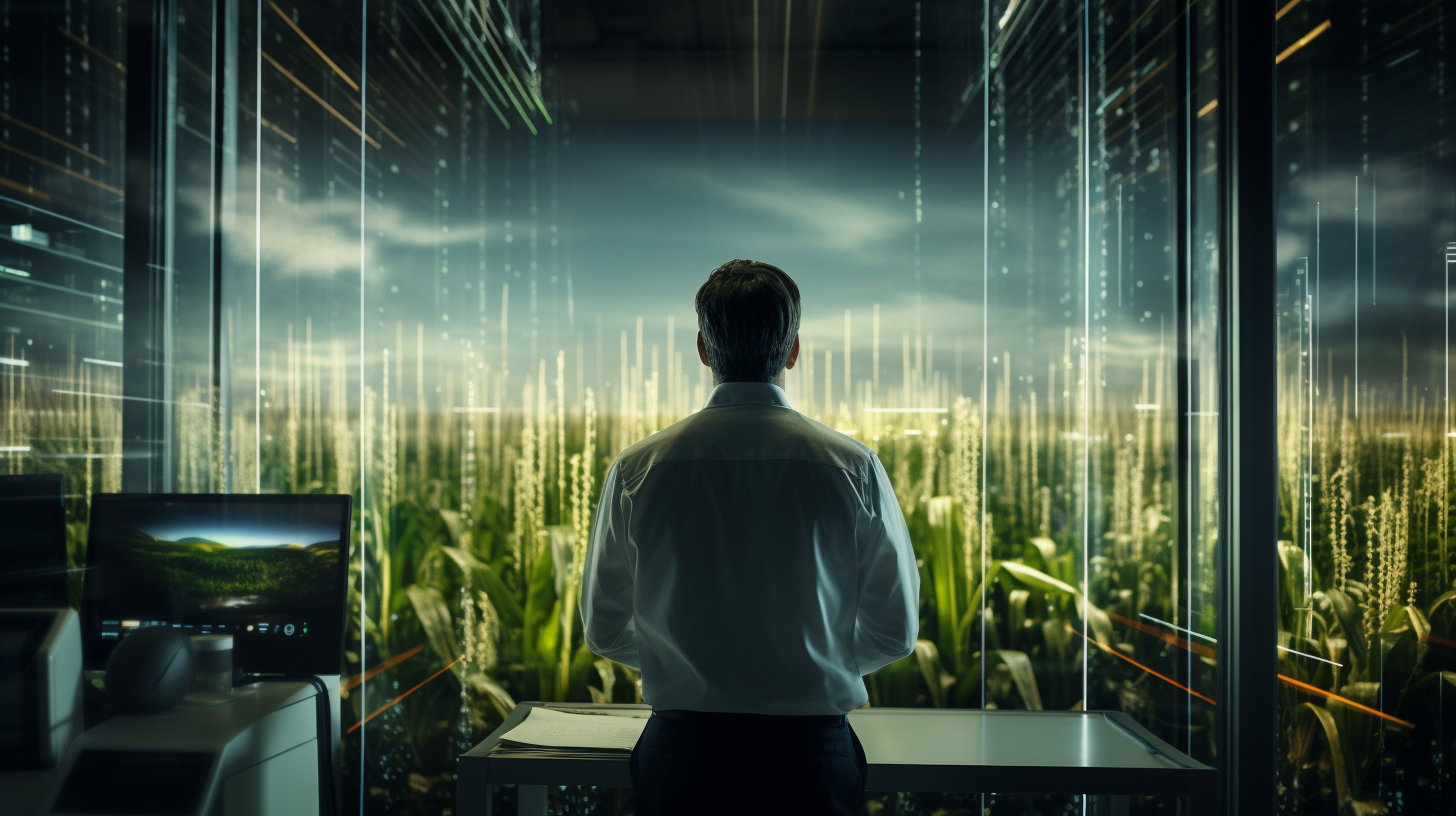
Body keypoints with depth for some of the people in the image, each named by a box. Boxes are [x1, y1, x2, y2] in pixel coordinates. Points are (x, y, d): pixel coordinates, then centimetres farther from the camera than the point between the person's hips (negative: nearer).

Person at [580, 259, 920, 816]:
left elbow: (603, 630, 3)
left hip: (681, 754, 1)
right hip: (814, 754, 0)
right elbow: (896, 630, -1)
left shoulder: (637, 470, -8)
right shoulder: (854, 466, -9)